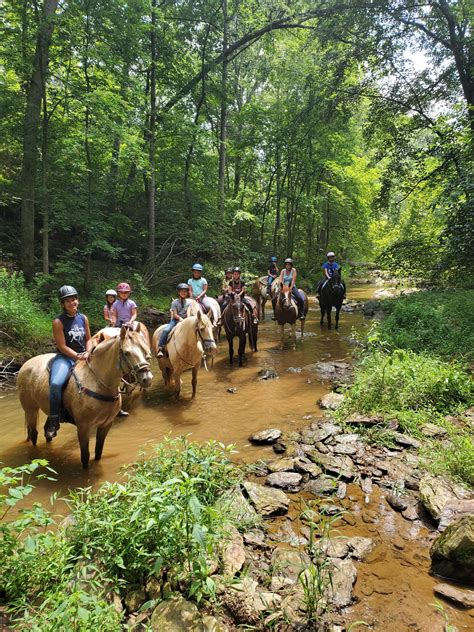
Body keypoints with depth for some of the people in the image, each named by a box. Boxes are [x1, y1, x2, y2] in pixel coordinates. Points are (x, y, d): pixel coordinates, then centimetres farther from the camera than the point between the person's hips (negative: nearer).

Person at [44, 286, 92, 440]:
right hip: (65, 357, -5)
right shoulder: (58, 322, -9)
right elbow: (62, 346, -12)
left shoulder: (83, 318, 6)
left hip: (83, 356, 5)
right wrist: (78, 356, -18)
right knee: (56, 383, -31)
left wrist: (87, 353, -4)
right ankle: (53, 419, -15)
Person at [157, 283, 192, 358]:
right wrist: (180, 318, -24)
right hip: (175, 320, -2)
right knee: (166, 330, -27)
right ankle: (160, 348, -24)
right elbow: (175, 314, -6)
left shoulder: (189, 302, 6)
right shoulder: (175, 302, 1)